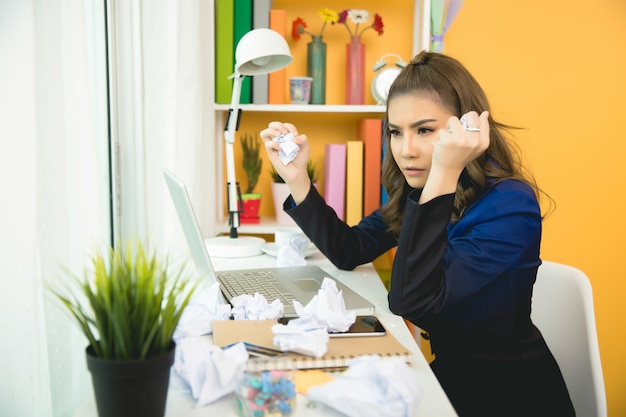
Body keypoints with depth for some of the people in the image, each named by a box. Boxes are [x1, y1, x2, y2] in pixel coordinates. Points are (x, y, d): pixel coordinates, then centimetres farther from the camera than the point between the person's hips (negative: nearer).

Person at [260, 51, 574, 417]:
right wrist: (296, 177, -8)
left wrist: (443, 174, -37)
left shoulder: (511, 205, -24)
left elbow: (411, 301, -33)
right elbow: (348, 252, 1)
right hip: (450, 372, 6)